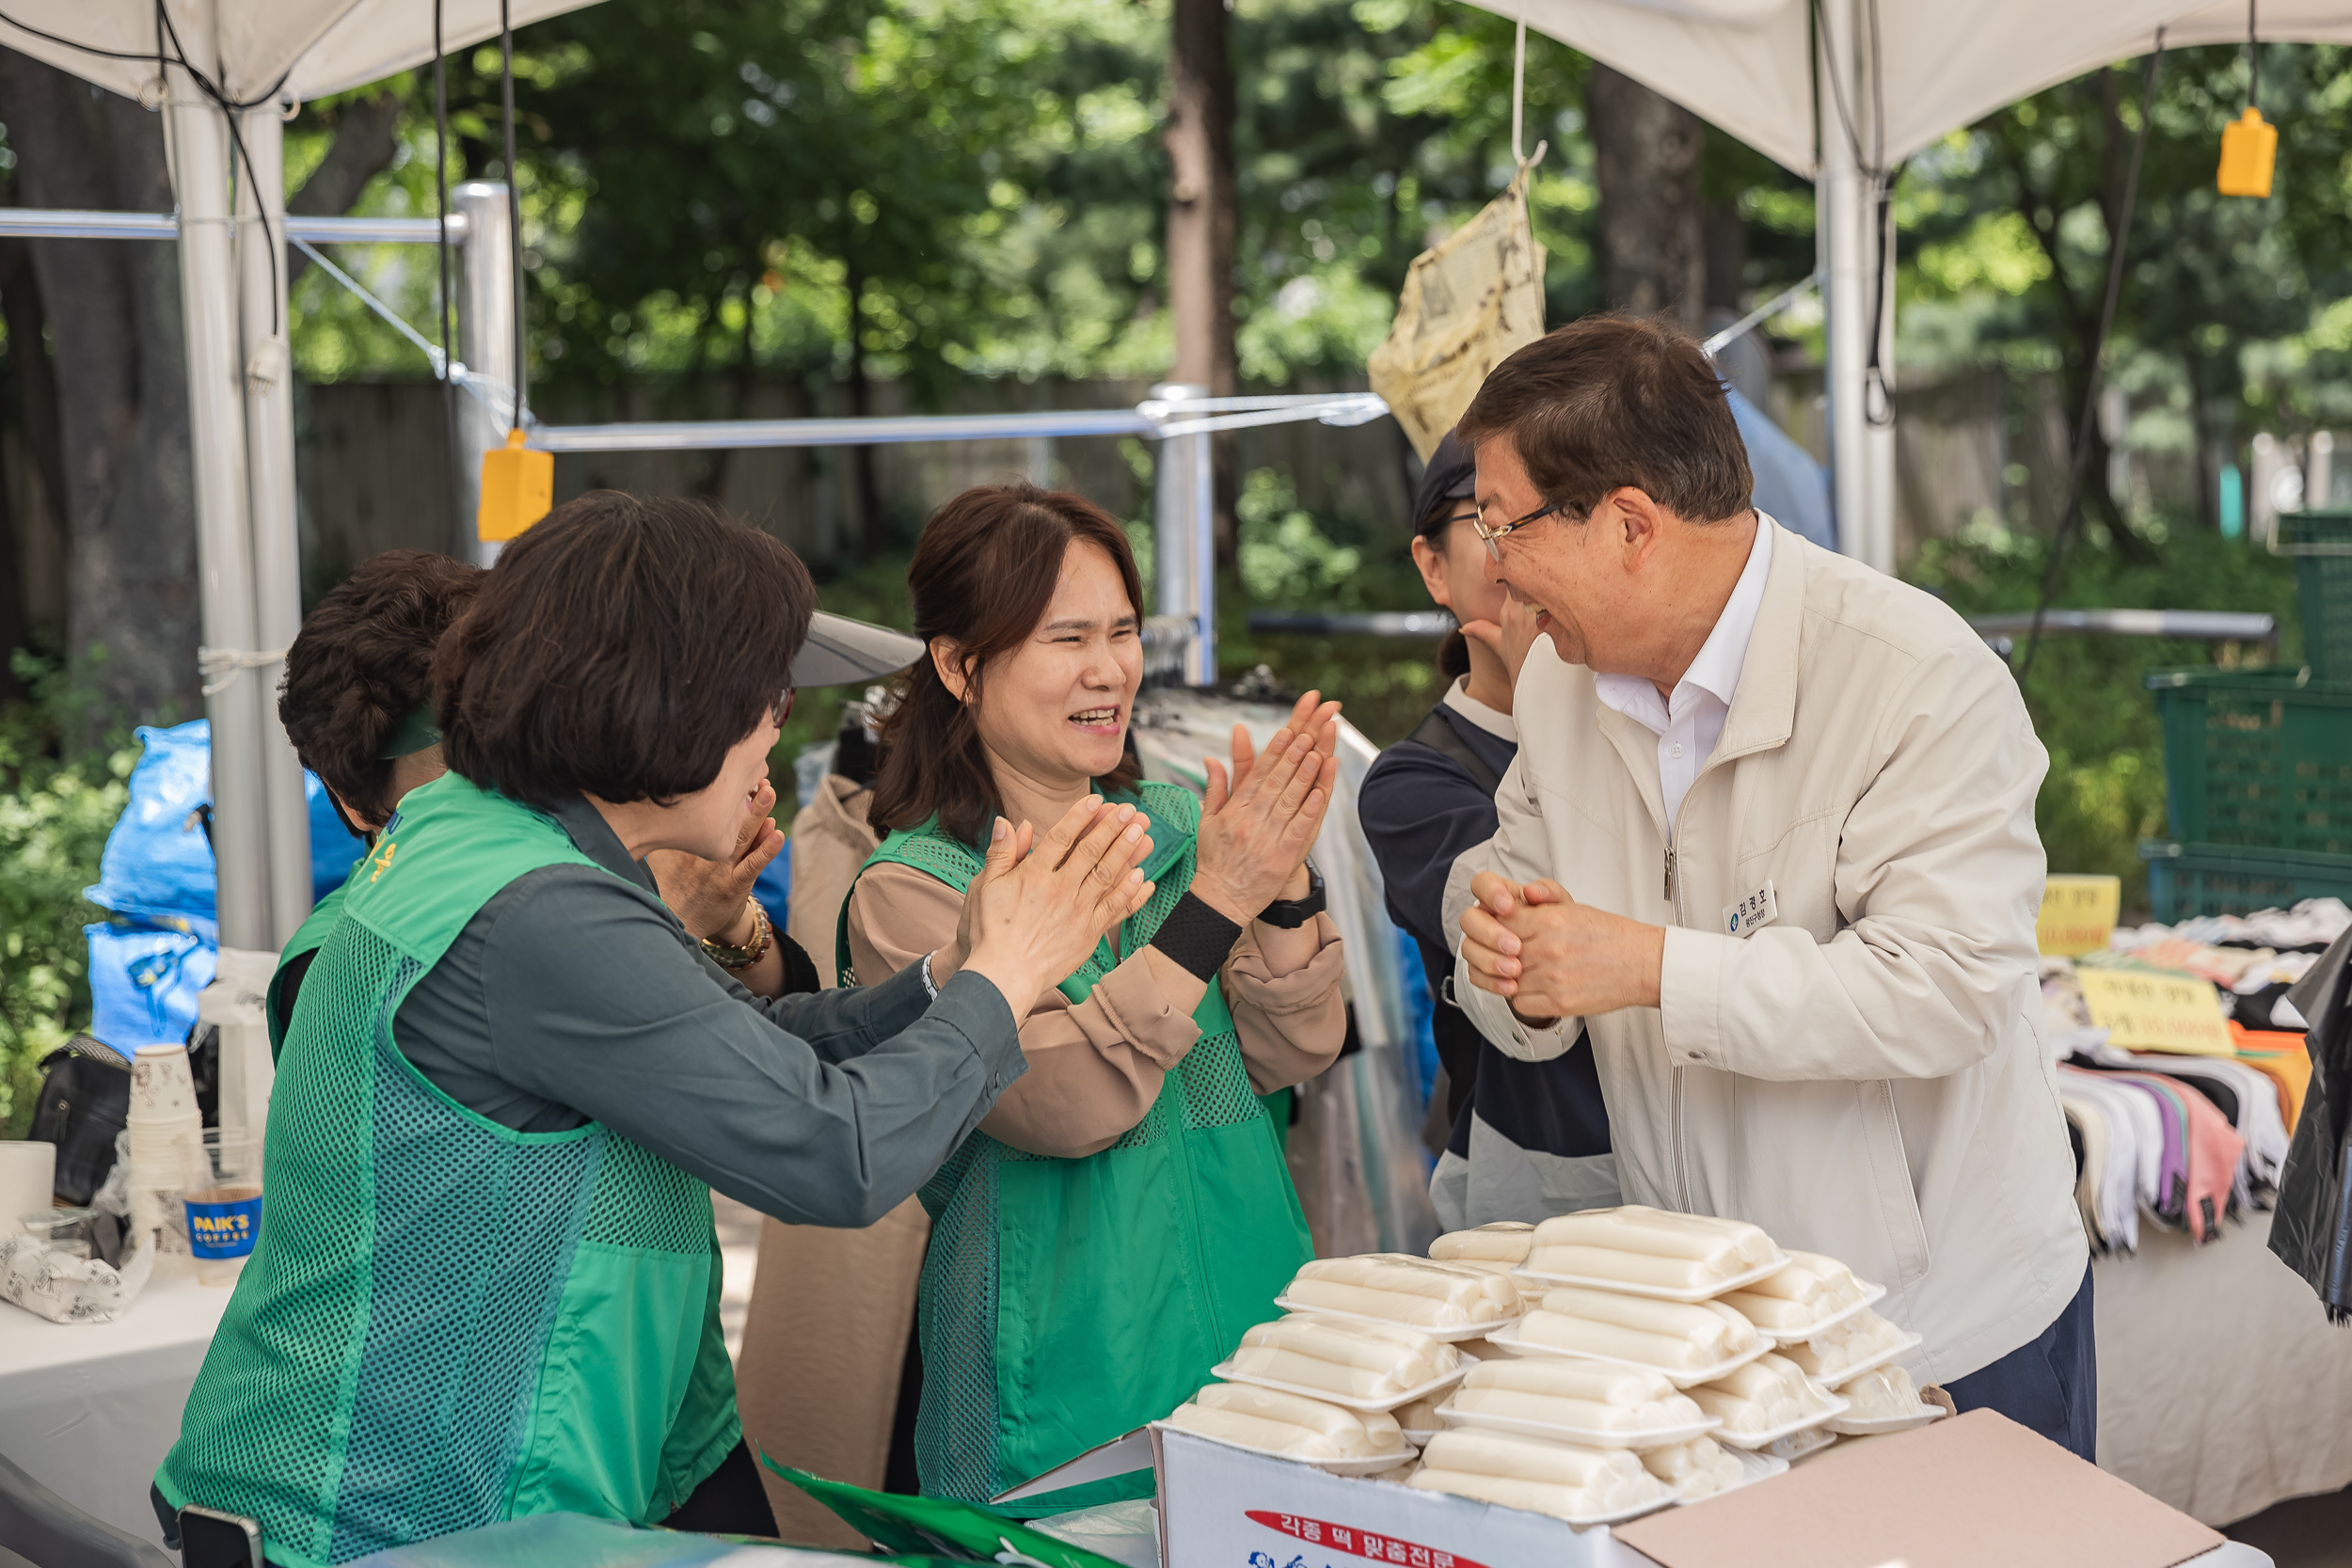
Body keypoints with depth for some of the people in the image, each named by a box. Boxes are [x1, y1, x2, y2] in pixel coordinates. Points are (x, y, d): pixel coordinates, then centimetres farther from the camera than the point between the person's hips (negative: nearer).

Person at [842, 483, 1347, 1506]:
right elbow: (1067, 1104, -23)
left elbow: (1291, 1056, 0)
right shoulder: (913, 890, -11)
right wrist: (1216, 898, -24)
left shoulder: (1174, 825, 6)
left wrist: (1284, 879, -16)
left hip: (1255, 1332, 5)